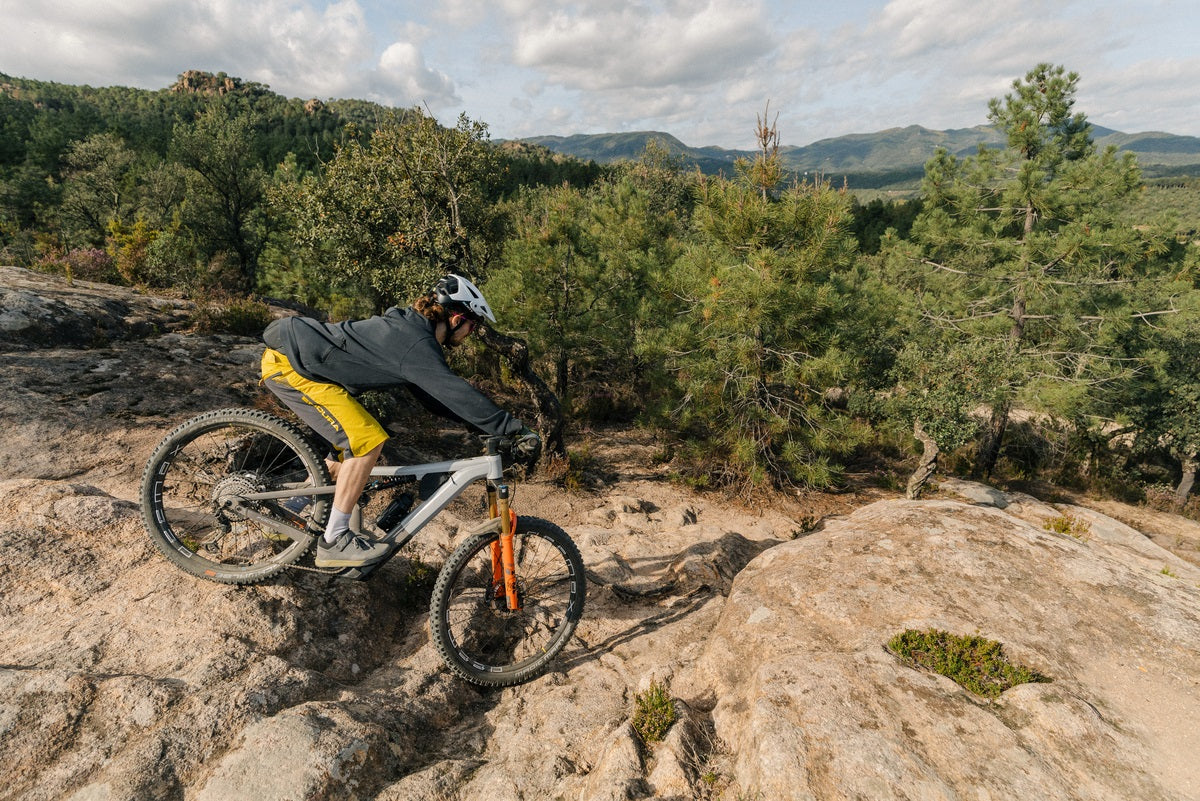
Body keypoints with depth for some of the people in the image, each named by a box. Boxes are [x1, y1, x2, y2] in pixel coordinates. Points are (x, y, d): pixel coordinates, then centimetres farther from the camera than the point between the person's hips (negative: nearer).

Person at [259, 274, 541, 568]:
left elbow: (440, 399, 10)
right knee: (367, 439, -18)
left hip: (297, 358, 10)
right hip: (287, 361, -10)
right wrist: (516, 429, -25)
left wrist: (497, 426, 6)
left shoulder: (410, 329, 9)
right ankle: (334, 542, -7)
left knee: (353, 446, 15)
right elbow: (458, 394, -29)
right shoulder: (415, 343, -23)